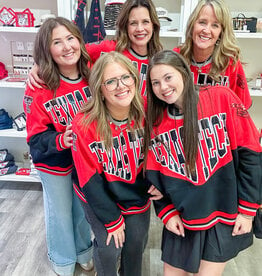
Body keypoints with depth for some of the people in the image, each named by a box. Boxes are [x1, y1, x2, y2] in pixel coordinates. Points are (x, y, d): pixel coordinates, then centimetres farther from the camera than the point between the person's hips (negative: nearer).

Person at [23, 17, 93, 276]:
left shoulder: (90, 77, -12)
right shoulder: (39, 88, -23)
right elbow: (36, 138, -18)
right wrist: (60, 140, -36)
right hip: (54, 162, -3)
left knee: (83, 207, 22)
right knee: (60, 212, 17)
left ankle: (84, 250, 52)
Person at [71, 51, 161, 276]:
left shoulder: (145, 114, -16)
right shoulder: (85, 125, -26)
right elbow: (90, 179, -19)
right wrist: (112, 220, -12)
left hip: (139, 196, 4)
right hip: (100, 199, -3)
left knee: (137, 244, 16)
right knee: (109, 248, 5)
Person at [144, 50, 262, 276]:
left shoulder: (221, 98, -11)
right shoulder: (156, 122, -2)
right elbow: (153, 176, 5)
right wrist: (166, 213, -2)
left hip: (225, 214, -2)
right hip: (182, 220, 3)